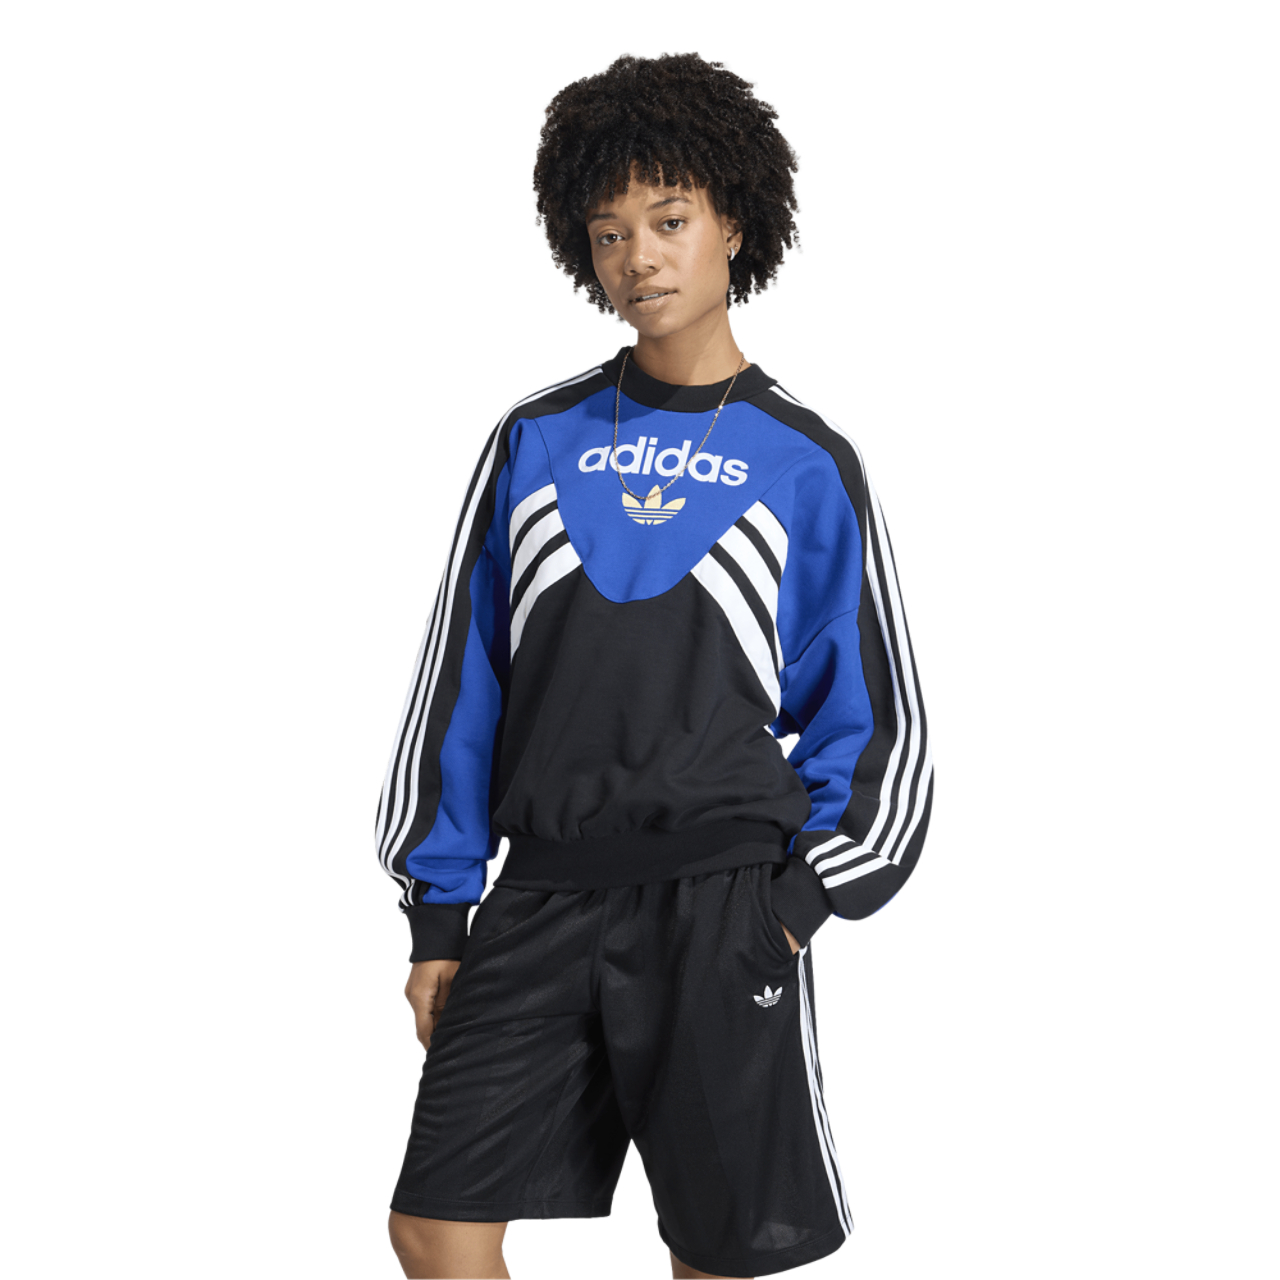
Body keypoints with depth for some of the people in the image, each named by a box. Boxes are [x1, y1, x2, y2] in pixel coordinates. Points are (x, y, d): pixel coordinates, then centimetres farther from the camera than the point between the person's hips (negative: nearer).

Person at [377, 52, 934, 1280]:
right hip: (539, 903, 2)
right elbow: (458, 680, 11)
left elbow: (872, 719, 6)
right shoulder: (534, 442, 9)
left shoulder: (808, 466, 4)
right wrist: (437, 915, 7)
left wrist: (800, 904, -6)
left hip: (720, 918, -2)